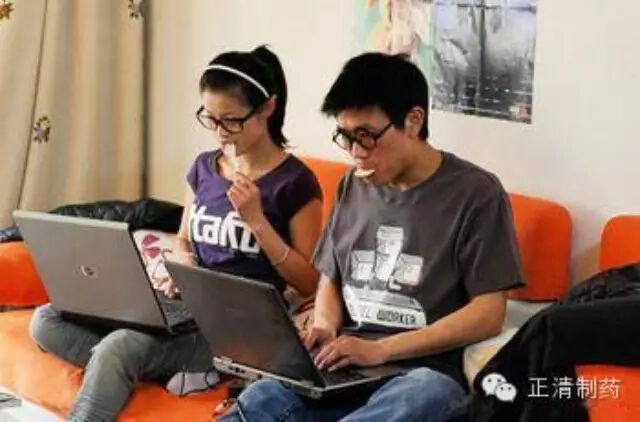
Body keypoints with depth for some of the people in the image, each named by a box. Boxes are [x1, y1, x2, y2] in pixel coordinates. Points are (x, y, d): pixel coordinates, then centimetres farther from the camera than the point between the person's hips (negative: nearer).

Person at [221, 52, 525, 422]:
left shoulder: (475, 193, -4)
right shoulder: (354, 186, 14)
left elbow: (489, 314, -9)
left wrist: (380, 350, -16)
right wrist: (325, 328, 0)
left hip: (427, 372, -3)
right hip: (344, 367, 4)